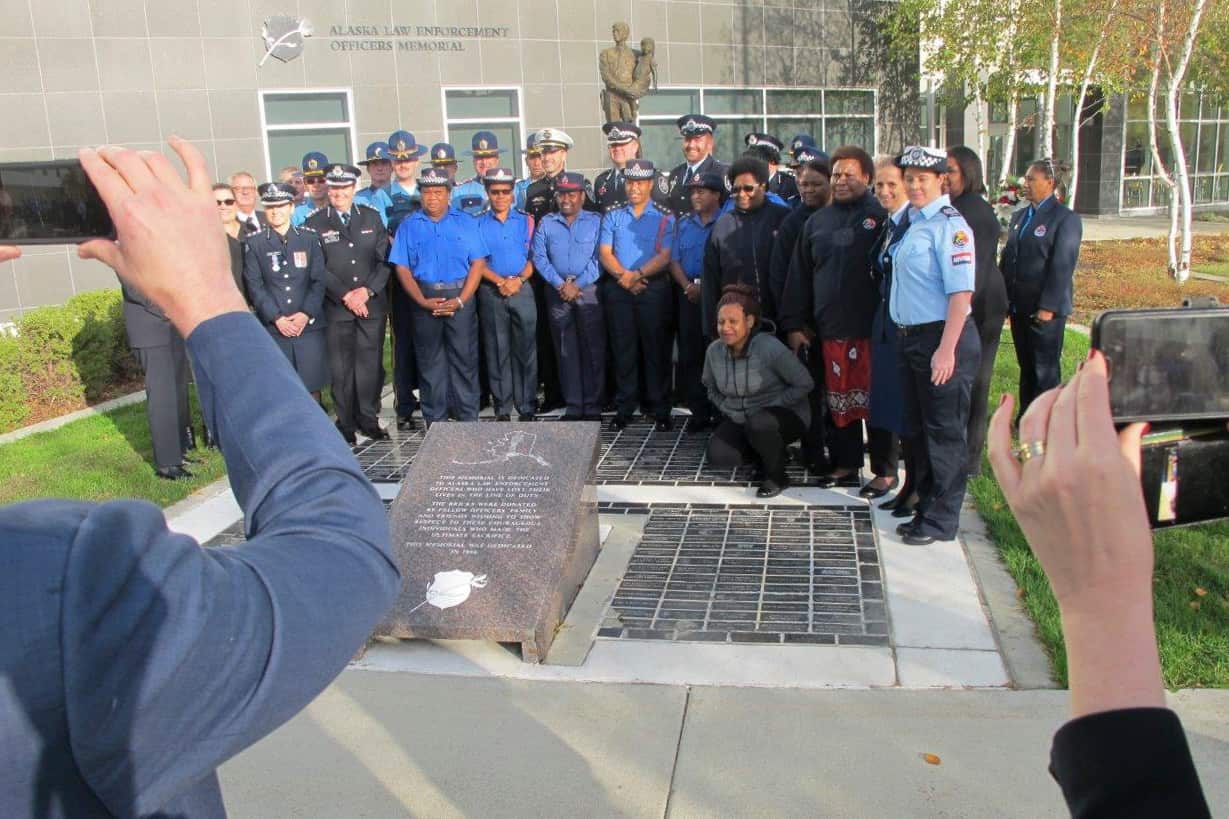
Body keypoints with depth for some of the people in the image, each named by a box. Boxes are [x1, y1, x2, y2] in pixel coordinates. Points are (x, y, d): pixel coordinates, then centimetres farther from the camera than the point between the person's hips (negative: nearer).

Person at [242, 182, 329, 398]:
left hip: (309, 325, 1)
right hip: (273, 328, -1)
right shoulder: (254, 243, 3)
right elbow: (255, 286, 0)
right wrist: (277, 318, -10)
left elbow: (319, 280, 3)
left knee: (312, 385, 5)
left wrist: (307, 314, -9)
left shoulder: (310, 238, 7)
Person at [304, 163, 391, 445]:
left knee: (371, 364, 4)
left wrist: (367, 290, -7)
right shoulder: (315, 223, 3)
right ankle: (346, 423, 10)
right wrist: (346, 295, -11)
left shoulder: (372, 218, 12)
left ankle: (369, 419, 16)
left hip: (372, 304, 2)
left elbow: (385, 259, 6)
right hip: (336, 307, -2)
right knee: (341, 368, 0)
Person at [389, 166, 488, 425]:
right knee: (430, 361, 7)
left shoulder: (465, 222, 5)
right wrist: (423, 301, -9)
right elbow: (402, 268, 3)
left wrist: (460, 300, -11)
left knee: (464, 358, 1)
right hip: (425, 300, 1)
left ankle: (468, 418, 10)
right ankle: (435, 420, 16)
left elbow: (478, 263, -1)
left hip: (461, 298, -1)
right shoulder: (409, 225, 7)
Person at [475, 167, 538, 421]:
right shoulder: (478, 224, 6)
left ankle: (527, 407, 7)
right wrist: (501, 282, -11)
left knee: (525, 350, 1)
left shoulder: (525, 221, 9)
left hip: (522, 290, 1)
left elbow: (534, 257, 4)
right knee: (497, 351, 3)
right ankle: (503, 408, 9)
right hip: (491, 293, 0)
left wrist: (519, 279, -11)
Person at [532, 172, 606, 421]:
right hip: (558, 294, 2)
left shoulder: (595, 221, 3)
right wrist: (560, 285, -10)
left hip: (589, 291, -2)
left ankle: (593, 406, 4)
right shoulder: (546, 223, 11)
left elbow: (598, 258, -5)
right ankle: (573, 406, 11)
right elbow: (539, 258, 3)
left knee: (593, 350, -2)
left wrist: (577, 285, -12)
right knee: (566, 352, 5)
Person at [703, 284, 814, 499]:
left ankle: (776, 475, -8)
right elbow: (711, 388, 10)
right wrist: (730, 411, -5)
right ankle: (769, 451, 14)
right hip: (740, 419, 5)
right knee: (718, 456, -15)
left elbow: (805, 384, -18)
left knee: (759, 423, -38)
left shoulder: (770, 348, -25)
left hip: (786, 415, -5)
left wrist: (769, 407, -18)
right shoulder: (714, 350, -9)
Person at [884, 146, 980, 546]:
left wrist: (946, 349, -24)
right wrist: (901, 332, 11)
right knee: (919, 427, 17)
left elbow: (961, 292, -20)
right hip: (909, 335, 9)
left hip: (941, 337, -9)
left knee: (945, 433, 1)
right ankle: (925, 509, 30)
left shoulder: (949, 225, -14)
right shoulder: (908, 221, 11)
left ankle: (942, 520, 12)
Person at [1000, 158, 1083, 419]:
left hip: (1045, 310, -7)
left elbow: (1063, 267, -14)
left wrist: (1048, 307, -19)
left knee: (1045, 369, 1)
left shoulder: (1066, 218, -8)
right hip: (1019, 307, 7)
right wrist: (1005, 297, 9)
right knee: (1026, 367, 16)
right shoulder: (1019, 216, 14)